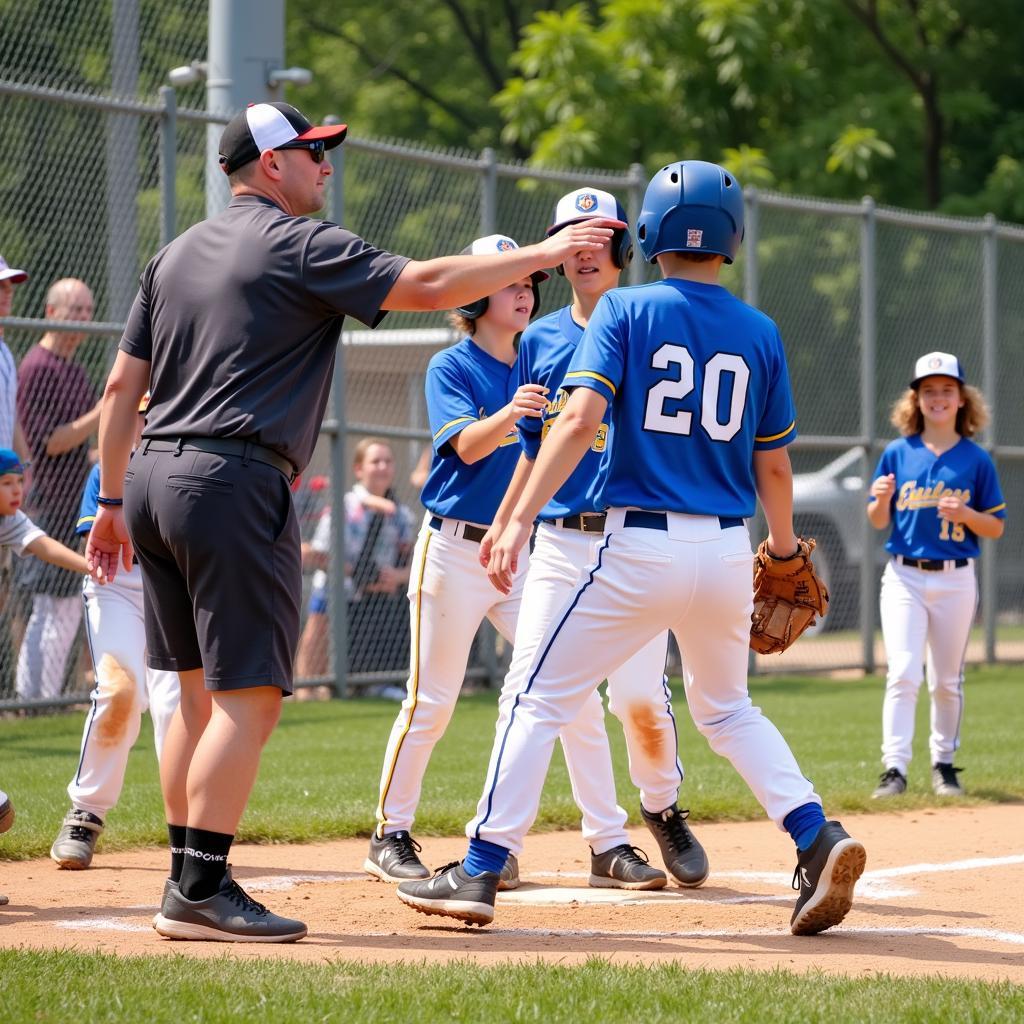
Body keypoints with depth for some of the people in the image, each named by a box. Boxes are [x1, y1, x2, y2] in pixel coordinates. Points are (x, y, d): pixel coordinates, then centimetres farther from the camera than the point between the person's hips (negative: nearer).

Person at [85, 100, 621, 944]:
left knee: (201, 690, 13)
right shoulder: (300, 244, -5)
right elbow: (424, 285, -13)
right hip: (234, 486, -9)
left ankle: (188, 882, 14)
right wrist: (543, 254, -6)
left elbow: (122, 384, 16)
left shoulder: (176, 255, 18)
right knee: (247, 695, -8)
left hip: (153, 477, 9)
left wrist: (113, 503, 19)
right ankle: (201, 891, -12)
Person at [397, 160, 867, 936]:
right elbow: (773, 465, 11)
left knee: (543, 698, 6)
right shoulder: (759, 333, 7)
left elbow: (580, 420, -15)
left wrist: (519, 519, -19)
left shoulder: (626, 311, -3)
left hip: (641, 545, -4)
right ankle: (818, 836, 4)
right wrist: (783, 549, 27)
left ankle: (481, 873, 2)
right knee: (725, 707, 23)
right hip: (728, 550, 4)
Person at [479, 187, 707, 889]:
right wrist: (503, 524, 10)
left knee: (639, 695, -8)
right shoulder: (540, 340, 12)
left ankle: (663, 808, 18)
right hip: (559, 541, 3)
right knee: (527, 690, -7)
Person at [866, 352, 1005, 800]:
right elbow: (878, 521, 7)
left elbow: (996, 527, 5)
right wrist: (880, 499, -14)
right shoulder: (897, 454, 3)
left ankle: (943, 763, 22)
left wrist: (966, 514, -15)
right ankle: (894, 769, -14)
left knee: (947, 681, 8)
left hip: (955, 579, 1)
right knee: (902, 674, -12)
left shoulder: (976, 460, 2)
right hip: (904, 578, -1)